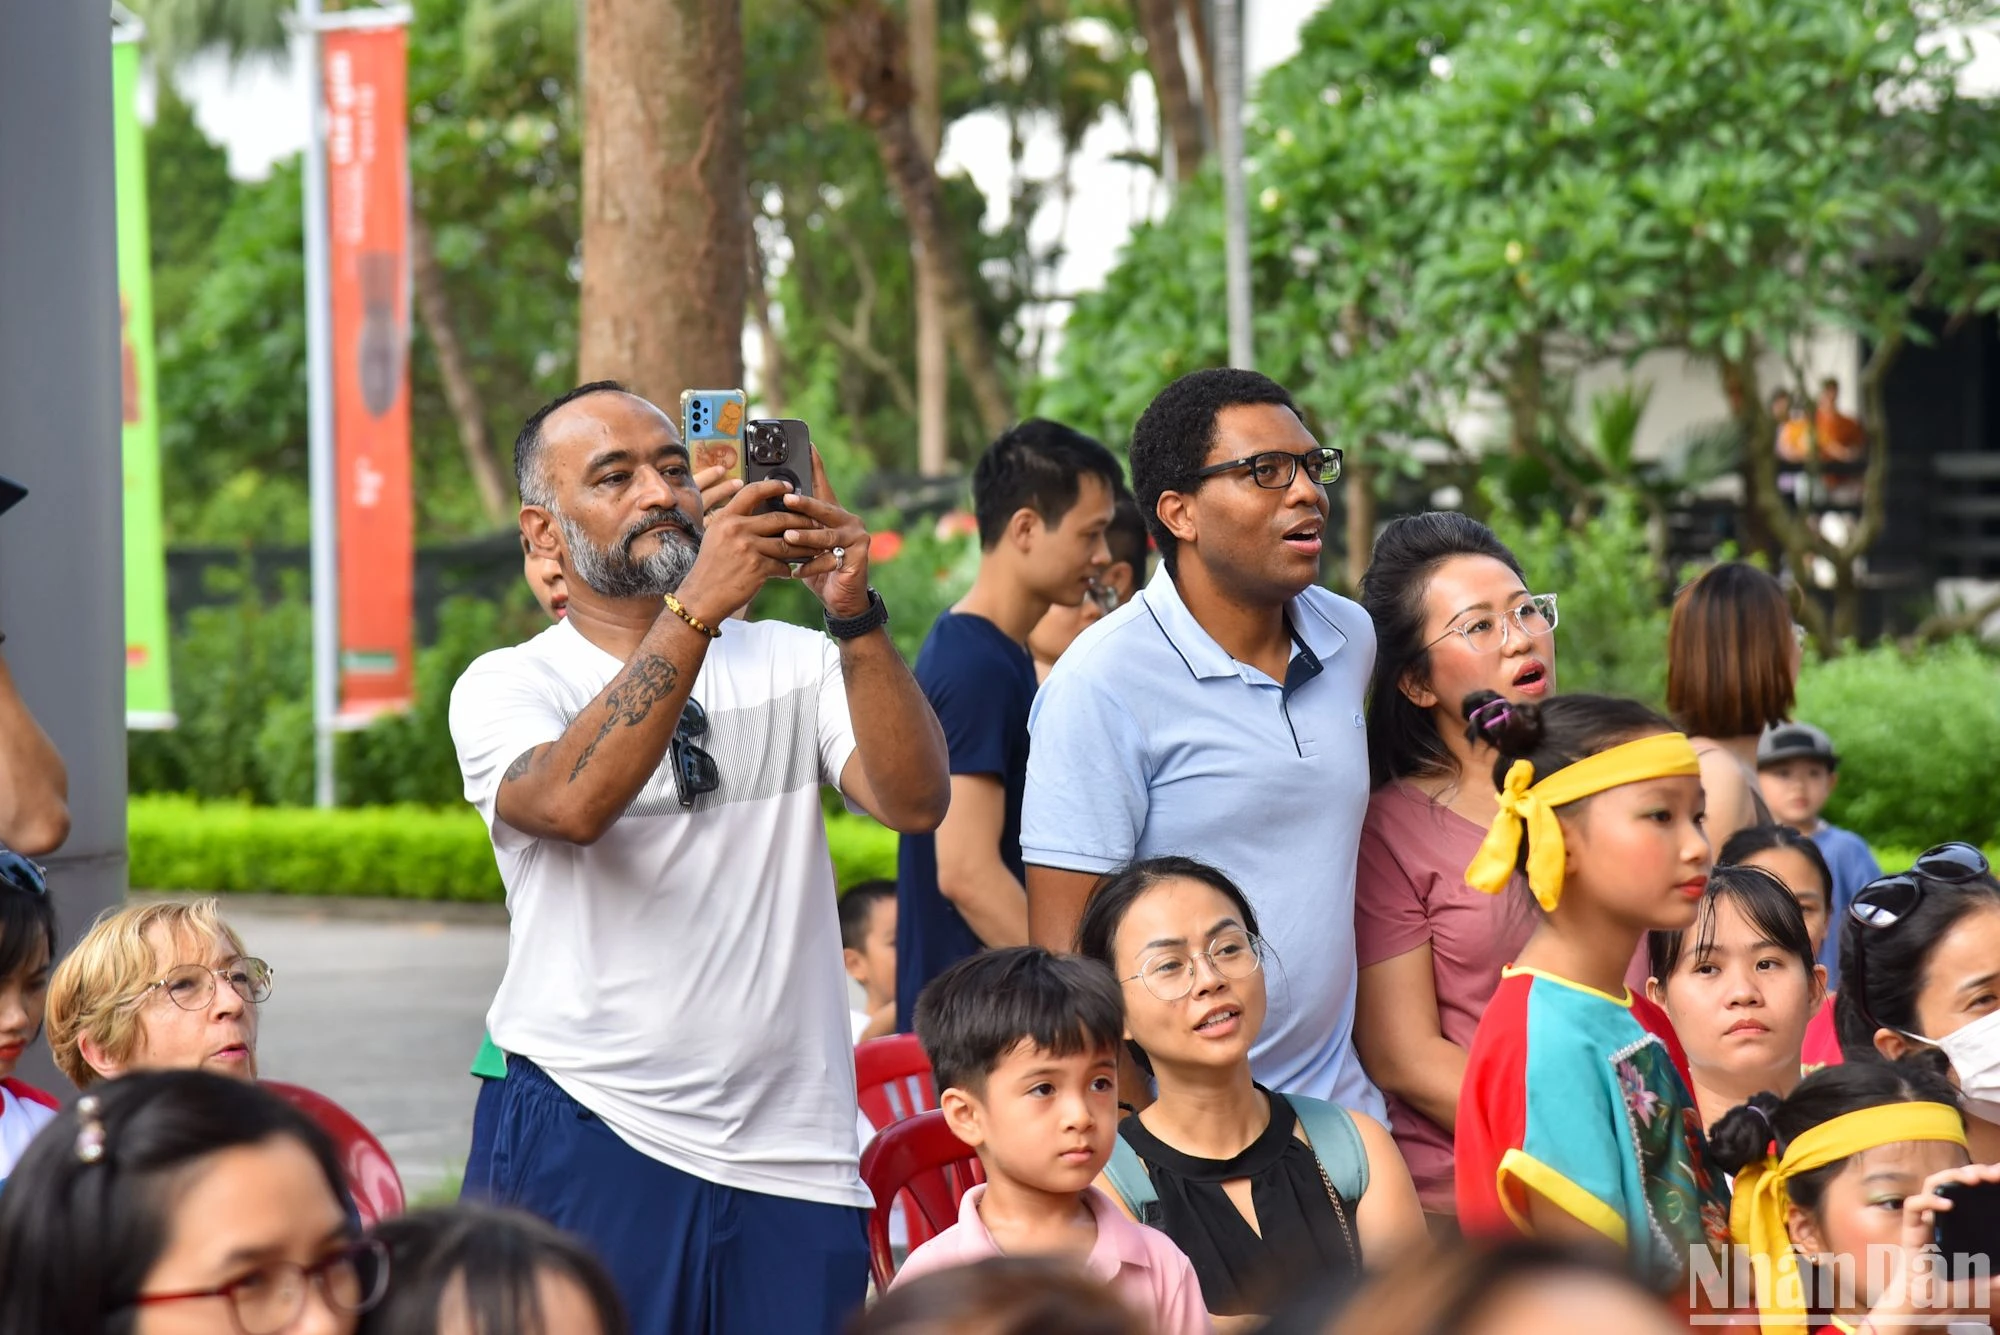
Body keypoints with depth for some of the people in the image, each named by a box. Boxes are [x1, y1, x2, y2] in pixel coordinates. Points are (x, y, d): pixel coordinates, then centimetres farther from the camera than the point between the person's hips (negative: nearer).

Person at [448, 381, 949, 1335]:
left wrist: (853, 613, -19)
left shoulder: (793, 664, 13)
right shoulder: (507, 686, 3)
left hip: (792, 1158, 3)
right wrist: (698, 604, -25)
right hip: (593, 1141, -3)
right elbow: (571, 802, -19)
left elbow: (916, 801, -5)